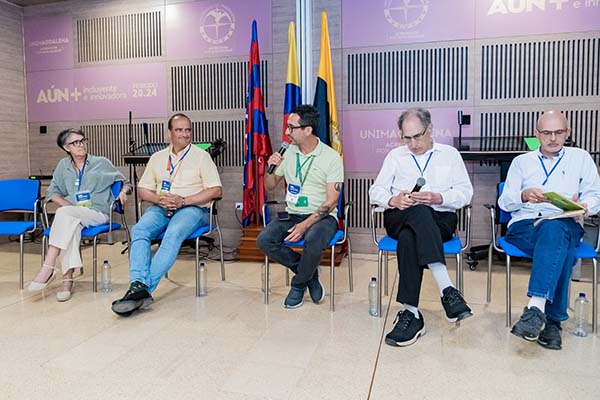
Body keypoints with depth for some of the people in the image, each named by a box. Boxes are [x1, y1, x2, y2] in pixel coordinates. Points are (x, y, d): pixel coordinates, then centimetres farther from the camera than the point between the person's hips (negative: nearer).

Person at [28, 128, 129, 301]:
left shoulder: (101, 163, 8)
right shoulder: (63, 166, 16)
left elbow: (124, 182, 15)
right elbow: (53, 192, 16)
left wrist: (123, 192, -9)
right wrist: (69, 205, -3)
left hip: (98, 214, -2)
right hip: (73, 213, 2)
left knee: (63, 213, -32)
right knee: (70, 223, -35)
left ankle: (48, 268, -31)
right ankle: (67, 278, -37)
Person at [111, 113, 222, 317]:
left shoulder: (201, 156, 6)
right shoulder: (157, 157, 19)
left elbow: (217, 191, -4)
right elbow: (143, 189, 18)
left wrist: (184, 200, -13)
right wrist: (159, 199, -5)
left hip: (192, 208, -4)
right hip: (160, 207, 4)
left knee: (173, 234, -35)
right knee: (139, 230, -27)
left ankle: (144, 287, -38)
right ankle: (138, 286, -38)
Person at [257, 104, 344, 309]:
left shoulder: (331, 157, -7)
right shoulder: (288, 153, 7)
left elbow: (331, 202, -13)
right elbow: (270, 187, 17)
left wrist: (305, 224, -23)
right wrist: (269, 168, -4)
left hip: (322, 216, -4)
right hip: (292, 214, 5)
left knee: (313, 241, -36)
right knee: (264, 240, -21)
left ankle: (299, 284, -4)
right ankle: (310, 274, -1)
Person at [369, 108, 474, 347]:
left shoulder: (449, 154, 17)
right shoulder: (395, 156, 20)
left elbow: (465, 192, 7)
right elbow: (376, 191, 11)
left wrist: (438, 198, -13)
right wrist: (394, 200, -12)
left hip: (440, 220, 0)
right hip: (400, 218, 1)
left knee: (408, 237, -36)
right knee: (420, 212, -38)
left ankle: (410, 313, -38)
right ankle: (447, 290, -46)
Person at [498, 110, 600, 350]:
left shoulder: (580, 158, 21)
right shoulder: (522, 161, 21)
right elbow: (504, 203, 11)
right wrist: (524, 195, -11)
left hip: (566, 224, 0)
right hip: (524, 225, 0)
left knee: (554, 229, -39)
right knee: (561, 248, -35)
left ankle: (537, 308, -44)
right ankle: (552, 319, -35)